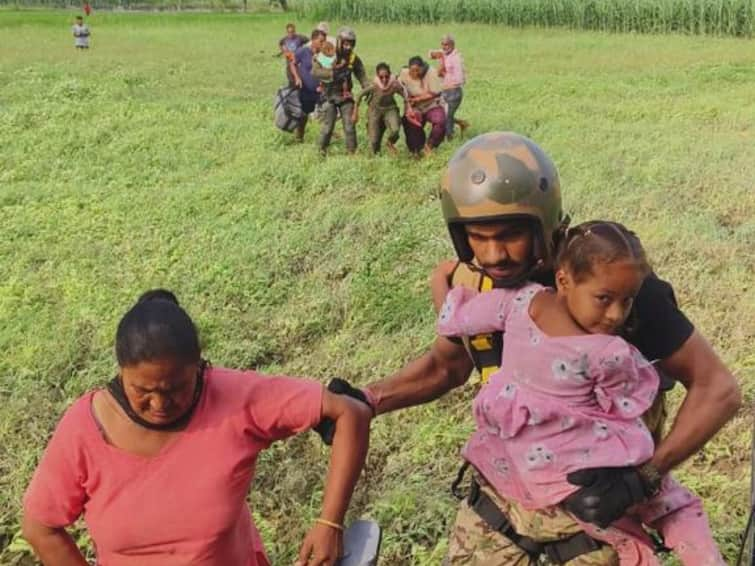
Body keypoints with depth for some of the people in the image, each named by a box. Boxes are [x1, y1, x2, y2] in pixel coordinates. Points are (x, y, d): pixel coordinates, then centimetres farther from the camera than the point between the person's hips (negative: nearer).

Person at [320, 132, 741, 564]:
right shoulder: (468, 282, -13)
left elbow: (718, 388, -19)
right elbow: (447, 365, 8)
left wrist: (642, 476, -30)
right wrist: (365, 400, -6)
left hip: (598, 490, -3)